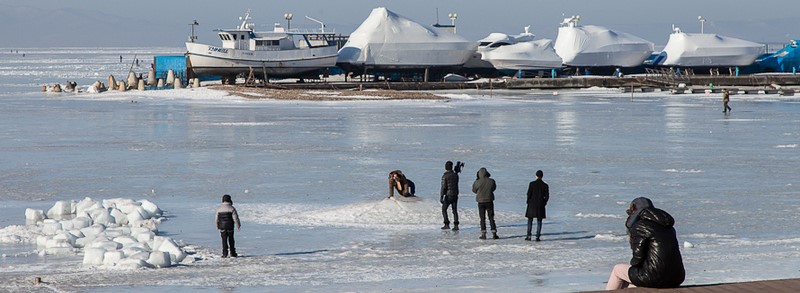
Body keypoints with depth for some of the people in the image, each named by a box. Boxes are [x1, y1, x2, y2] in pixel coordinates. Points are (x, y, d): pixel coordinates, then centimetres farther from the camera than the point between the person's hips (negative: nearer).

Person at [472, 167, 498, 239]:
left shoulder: (478, 182, -13)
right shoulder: (491, 181, -7)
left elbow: (474, 190, 4)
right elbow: (494, 188, 10)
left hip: (481, 202, -1)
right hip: (489, 201, 1)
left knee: (482, 218, 7)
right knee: (491, 218, 7)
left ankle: (483, 234, 5)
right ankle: (494, 234, 4)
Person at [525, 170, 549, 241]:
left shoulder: (532, 184, -8)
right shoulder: (545, 185, -4)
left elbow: (529, 194, -8)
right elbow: (547, 196, -2)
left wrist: (528, 202, 7)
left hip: (532, 204, -1)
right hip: (540, 205, 1)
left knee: (530, 220, 10)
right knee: (539, 221, 6)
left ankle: (529, 236, 6)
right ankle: (538, 237, 2)